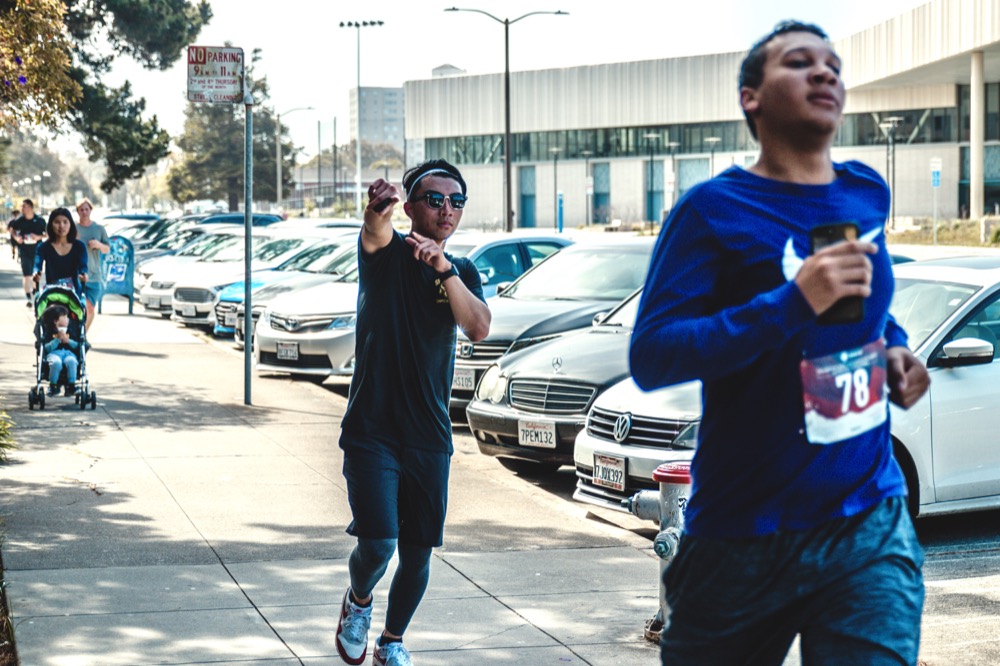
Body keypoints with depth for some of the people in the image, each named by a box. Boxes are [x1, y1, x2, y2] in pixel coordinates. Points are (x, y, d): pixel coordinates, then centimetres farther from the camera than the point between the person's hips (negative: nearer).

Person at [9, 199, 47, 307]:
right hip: (24, 252, -1)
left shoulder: (40, 221, -7)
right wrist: (16, 237, -7)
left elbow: (47, 234, 1)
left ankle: (35, 291, 38)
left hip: (37, 251, 1)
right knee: (27, 275, -8)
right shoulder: (19, 221, -5)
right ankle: (28, 297, -7)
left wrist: (39, 237, -17)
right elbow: (12, 229, 12)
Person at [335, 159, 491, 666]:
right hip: (371, 430, -4)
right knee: (377, 543, -14)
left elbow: (478, 329, -14)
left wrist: (444, 269, -30)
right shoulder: (387, 252, -4)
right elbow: (375, 231, -31)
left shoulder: (463, 273, 6)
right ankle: (358, 601, 20)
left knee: (418, 552, 8)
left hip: (429, 437, 4)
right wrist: (378, 210, -55)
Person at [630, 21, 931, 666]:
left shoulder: (868, 195, 8)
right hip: (743, 535, -3)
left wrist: (893, 347, 5)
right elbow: (650, 357, -17)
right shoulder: (714, 210, -8)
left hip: (869, 527, 3)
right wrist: (791, 304, -26)